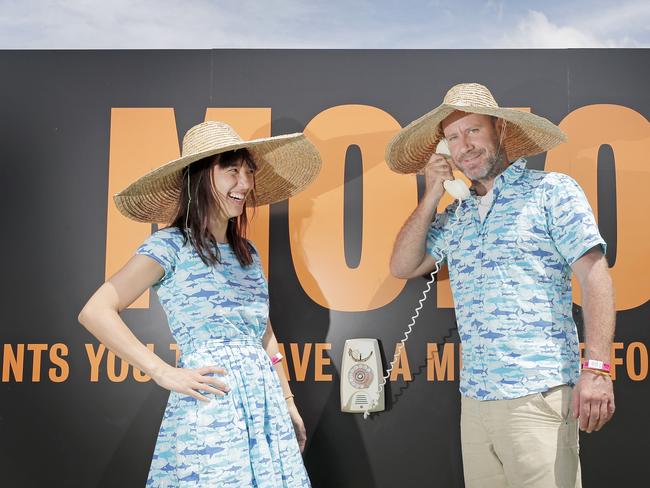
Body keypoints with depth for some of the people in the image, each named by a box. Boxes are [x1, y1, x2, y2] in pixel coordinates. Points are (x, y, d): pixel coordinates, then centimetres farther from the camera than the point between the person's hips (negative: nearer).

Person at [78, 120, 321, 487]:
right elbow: (96, 312, -13)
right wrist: (164, 373, -15)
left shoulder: (248, 252, 14)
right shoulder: (171, 246, -6)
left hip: (266, 408, 6)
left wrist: (288, 402, 18)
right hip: (210, 412, -6)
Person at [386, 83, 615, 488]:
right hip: (474, 398, 5)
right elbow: (402, 267, 16)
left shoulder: (552, 191, 0)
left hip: (537, 394, -5)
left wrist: (597, 368, -16)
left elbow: (594, 276, -6)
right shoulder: (455, 216, 16)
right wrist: (432, 197, 7)